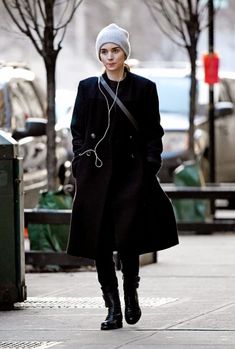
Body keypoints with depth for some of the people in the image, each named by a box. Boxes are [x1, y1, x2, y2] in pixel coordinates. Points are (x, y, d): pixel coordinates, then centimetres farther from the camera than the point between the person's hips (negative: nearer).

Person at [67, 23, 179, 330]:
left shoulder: (143, 89, 3)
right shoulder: (88, 88, 9)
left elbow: (153, 134, 4)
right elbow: (77, 132, 10)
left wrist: (150, 166, -6)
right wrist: (81, 166, 0)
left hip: (131, 172, -2)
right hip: (96, 175, 2)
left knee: (127, 238, -12)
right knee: (101, 242, -1)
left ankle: (131, 293, 13)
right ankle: (113, 308, 6)